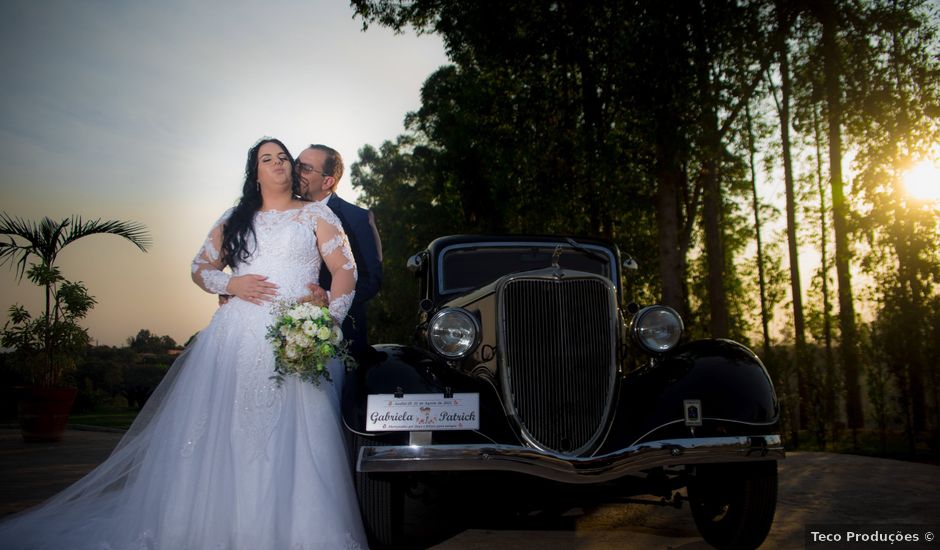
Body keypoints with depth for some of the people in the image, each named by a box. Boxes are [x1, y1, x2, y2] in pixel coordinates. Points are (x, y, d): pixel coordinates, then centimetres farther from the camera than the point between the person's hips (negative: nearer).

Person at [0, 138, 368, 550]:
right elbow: (200, 268, 21)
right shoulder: (234, 219, 20)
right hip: (239, 336, 3)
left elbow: (345, 271, 2)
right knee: (223, 432, 0)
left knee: (291, 439, -7)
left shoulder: (315, 215, 11)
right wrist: (231, 284, -1)